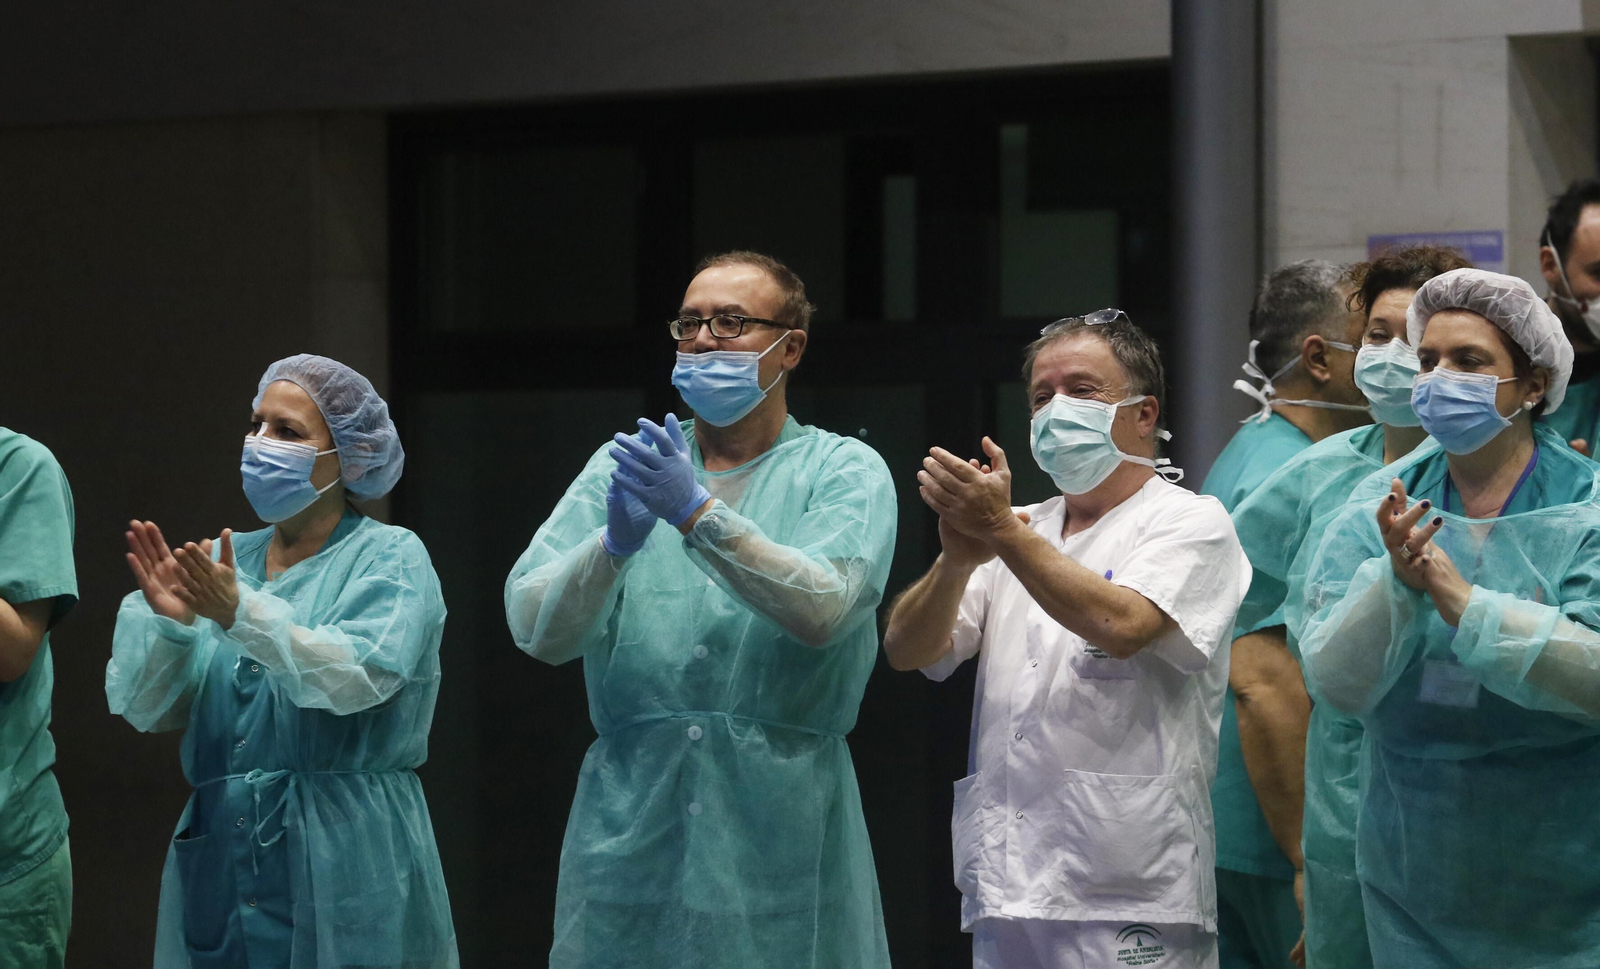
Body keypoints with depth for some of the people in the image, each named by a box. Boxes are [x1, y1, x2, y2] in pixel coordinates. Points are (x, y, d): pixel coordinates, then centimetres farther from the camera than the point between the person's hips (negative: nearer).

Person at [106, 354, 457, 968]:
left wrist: (240, 614, -30)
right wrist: (167, 623, -15)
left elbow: (354, 678, -19)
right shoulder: (226, 561, 13)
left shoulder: (390, 560, 0)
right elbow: (145, 709, 5)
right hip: (218, 863, 4)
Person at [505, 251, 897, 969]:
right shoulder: (621, 465, 11)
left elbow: (822, 609, -15)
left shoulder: (845, 471, 4)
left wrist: (696, 513, -22)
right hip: (627, 821, 2)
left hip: (778, 825, -2)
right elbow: (534, 627, -1)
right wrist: (615, 545, -20)